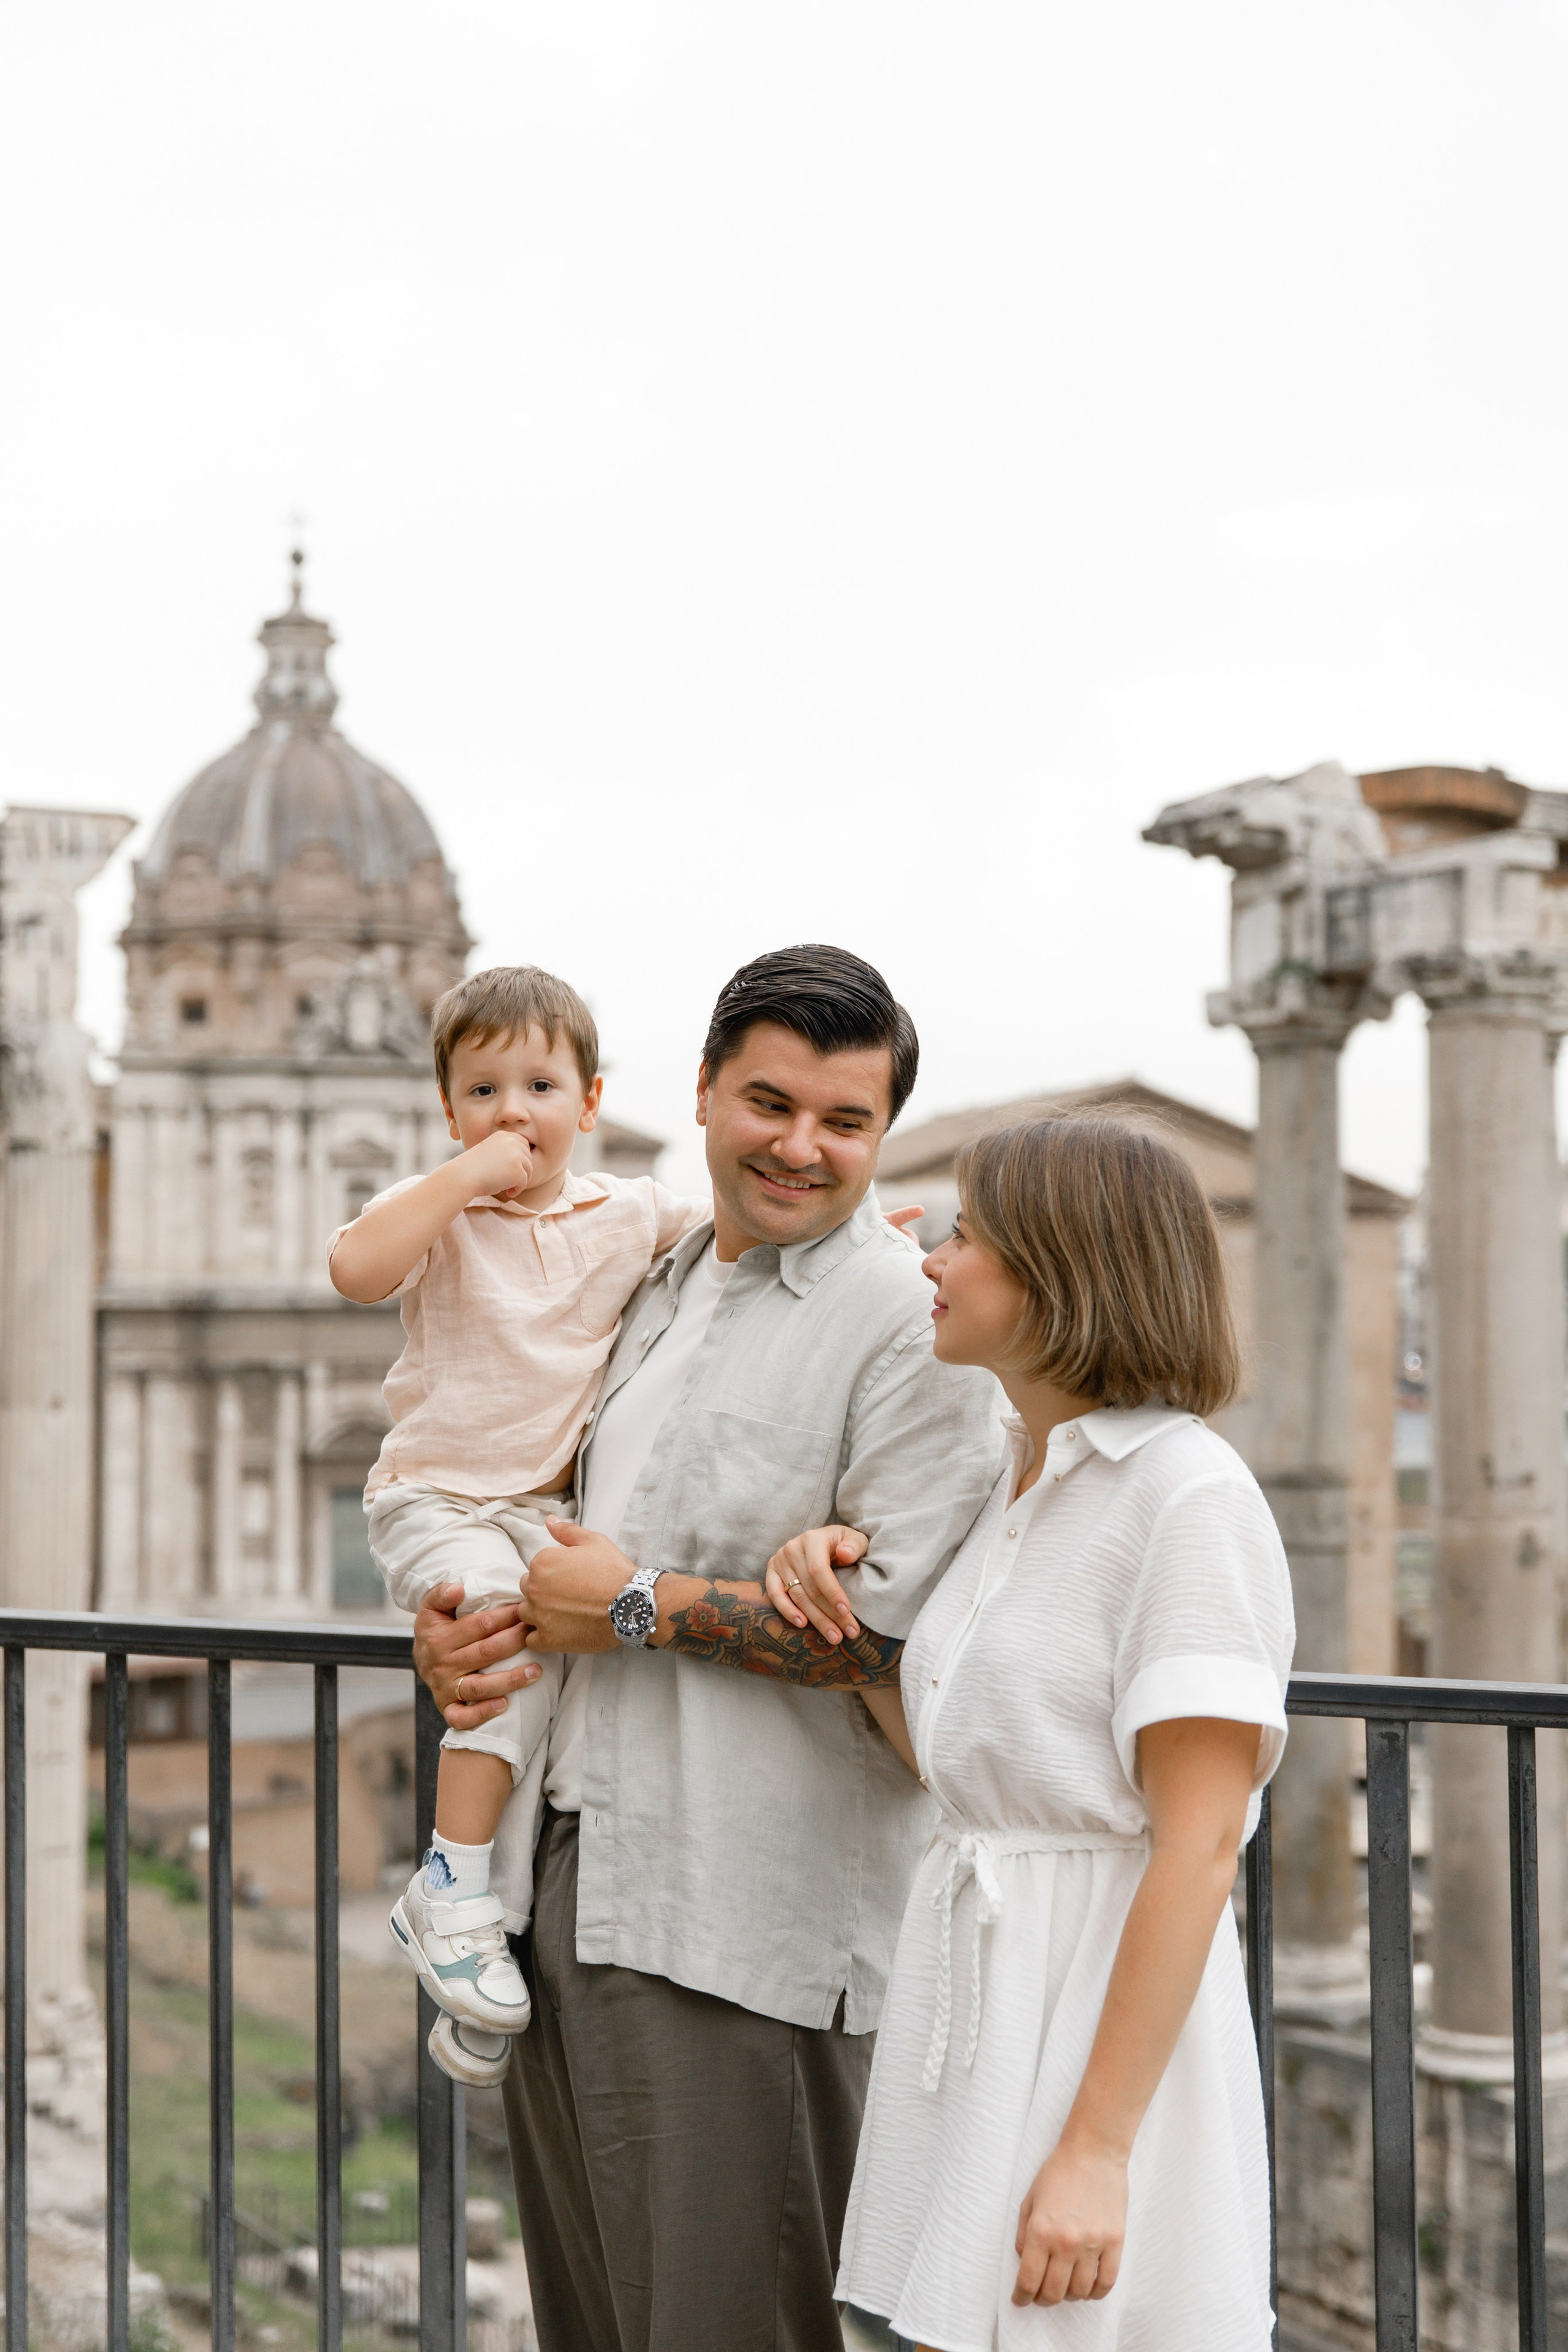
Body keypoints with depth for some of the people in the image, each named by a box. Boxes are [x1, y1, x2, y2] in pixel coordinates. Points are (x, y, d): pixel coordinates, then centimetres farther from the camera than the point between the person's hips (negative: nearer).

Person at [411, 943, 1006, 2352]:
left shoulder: (914, 1325, -9)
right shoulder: (662, 1288, 17)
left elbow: (898, 1632, -19)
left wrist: (638, 1606, -12)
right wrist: (456, 1624, 8)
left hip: (743, 1920, -8)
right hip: (574, 1871, 8)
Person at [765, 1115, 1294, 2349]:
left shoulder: (1190, 1494, -14)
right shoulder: (1021, 1491, 13)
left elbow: (1197, 1846, -19)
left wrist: (1097, 2147, -22)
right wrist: (842, 1609, 5)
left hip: (1106, 2003, -8)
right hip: (968, 1984, 8)